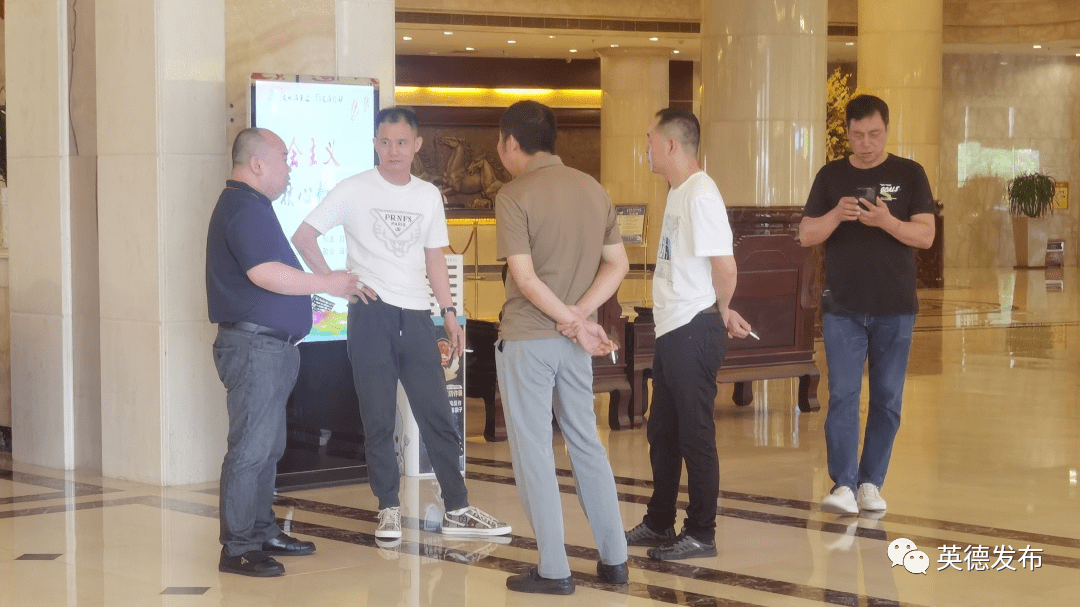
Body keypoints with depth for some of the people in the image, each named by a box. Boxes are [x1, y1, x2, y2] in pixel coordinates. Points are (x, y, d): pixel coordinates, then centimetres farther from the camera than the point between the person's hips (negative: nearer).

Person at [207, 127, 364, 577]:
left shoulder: (250, 206, 19)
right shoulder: (244, 208, -15)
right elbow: (264, 273, -26)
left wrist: (322, 283, 20)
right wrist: (326, 284, -17)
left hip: (269, 346, 11)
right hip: (254, 344, -11)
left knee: (267, 446, 16)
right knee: (250, 448, -9)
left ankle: (263, 533, 24)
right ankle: (237, 549, -6)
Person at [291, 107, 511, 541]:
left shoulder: (428, 196, 10)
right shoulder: (354, 191, -2)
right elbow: (303, 237, -1)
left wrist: (449, 314, 7)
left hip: (416, 316, 3)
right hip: (370, 314, -3)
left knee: (437, 415, 3)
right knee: (379, 419, 2)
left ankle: (457, 509, 8)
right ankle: (388, 509, 11)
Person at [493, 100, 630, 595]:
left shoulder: (514, 196, -12)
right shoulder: (593, 189, 7)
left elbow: (525, 278, -18)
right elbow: (618, 265, 5)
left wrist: (574, 324, -13)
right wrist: (580, 313, -6)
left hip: (526, 339, -6)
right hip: (572, 340, 6)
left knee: (533, 452, 2)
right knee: (586, 445, 15)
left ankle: (553, 570, 4)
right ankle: (613, 559, 18)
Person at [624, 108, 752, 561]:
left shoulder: (700, 195, -18)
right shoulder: (677, 193, 12)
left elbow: (724, 266, -22)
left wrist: (720, 312, -6)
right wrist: (721, 311, 10)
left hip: (694, 331, -10)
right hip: (672, 331, 10)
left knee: (695, 434, -1)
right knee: (662, 432, 18)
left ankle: (701, 534, 8)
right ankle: (659, 524, 30)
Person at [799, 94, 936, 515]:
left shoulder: (909, 174, 1)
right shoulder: (831, 176, 4)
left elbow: (926, 235, -5)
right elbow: (806, 236, 0)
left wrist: (886, 221, -23)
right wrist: (836, 215, -19)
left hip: (895, 310, 0)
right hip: (842, 309, 0)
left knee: (887, 400, 5)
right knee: (842, 396, -6)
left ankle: (871, 483, 14)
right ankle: (843, 485, -7)